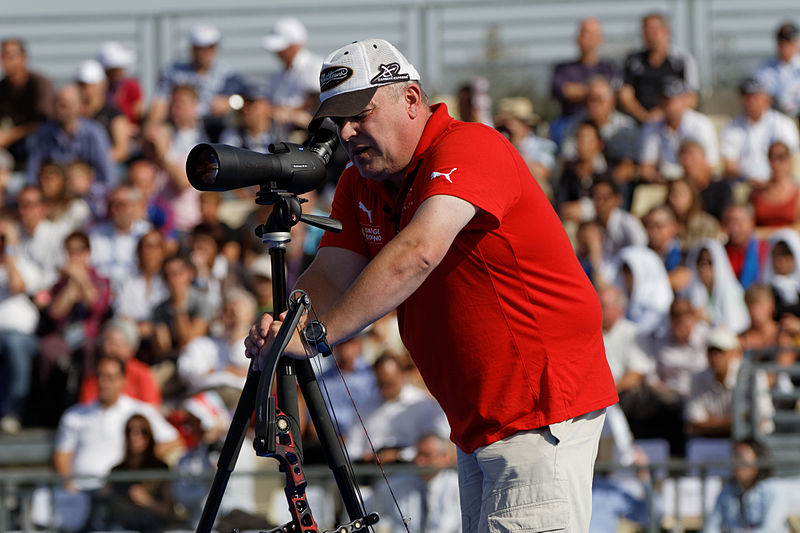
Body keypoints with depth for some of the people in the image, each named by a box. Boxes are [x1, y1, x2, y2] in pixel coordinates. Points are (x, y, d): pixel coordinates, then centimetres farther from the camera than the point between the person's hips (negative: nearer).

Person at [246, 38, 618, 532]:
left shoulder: (467, 148, -18)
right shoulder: (360, 185, 11)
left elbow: (417, 253, -33)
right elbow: (331, 274, 2)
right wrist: (282, 324, -22)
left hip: (542, 408, -9)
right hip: (477, 423, 9)